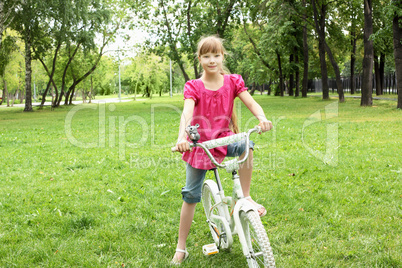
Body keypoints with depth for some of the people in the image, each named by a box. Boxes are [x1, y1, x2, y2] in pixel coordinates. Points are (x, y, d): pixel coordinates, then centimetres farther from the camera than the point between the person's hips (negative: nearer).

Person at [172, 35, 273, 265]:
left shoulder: (233, 82, -3)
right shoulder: (194, 87, -9)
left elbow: (251, 103, -12)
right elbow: (187, 112, -26)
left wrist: (262, 118, -35)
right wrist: (182, 137, -44)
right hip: (200, 144, -1)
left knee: (246, 146, -34)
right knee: (191, 195, 3)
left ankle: (246, 197, -15)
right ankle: (181, 248, 17)